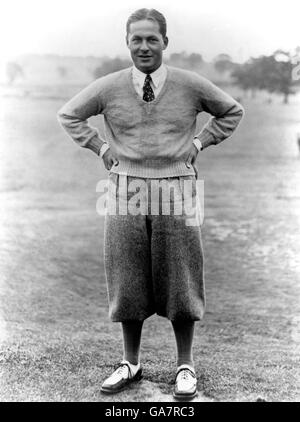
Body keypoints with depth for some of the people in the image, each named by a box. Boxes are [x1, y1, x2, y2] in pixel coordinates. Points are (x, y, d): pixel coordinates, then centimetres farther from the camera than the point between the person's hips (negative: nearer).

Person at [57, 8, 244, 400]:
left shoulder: (191, 85, -1)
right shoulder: (108, 87, 1)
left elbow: (232, 111, 14)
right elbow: (68, 115, 14)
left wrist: (199, 142, 4)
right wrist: (101, 147, 4)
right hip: (126, 190, 1)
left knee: (180, 281, 4)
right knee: (128, 281, 7)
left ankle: (185, 366, 19)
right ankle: (130, 364, 23)